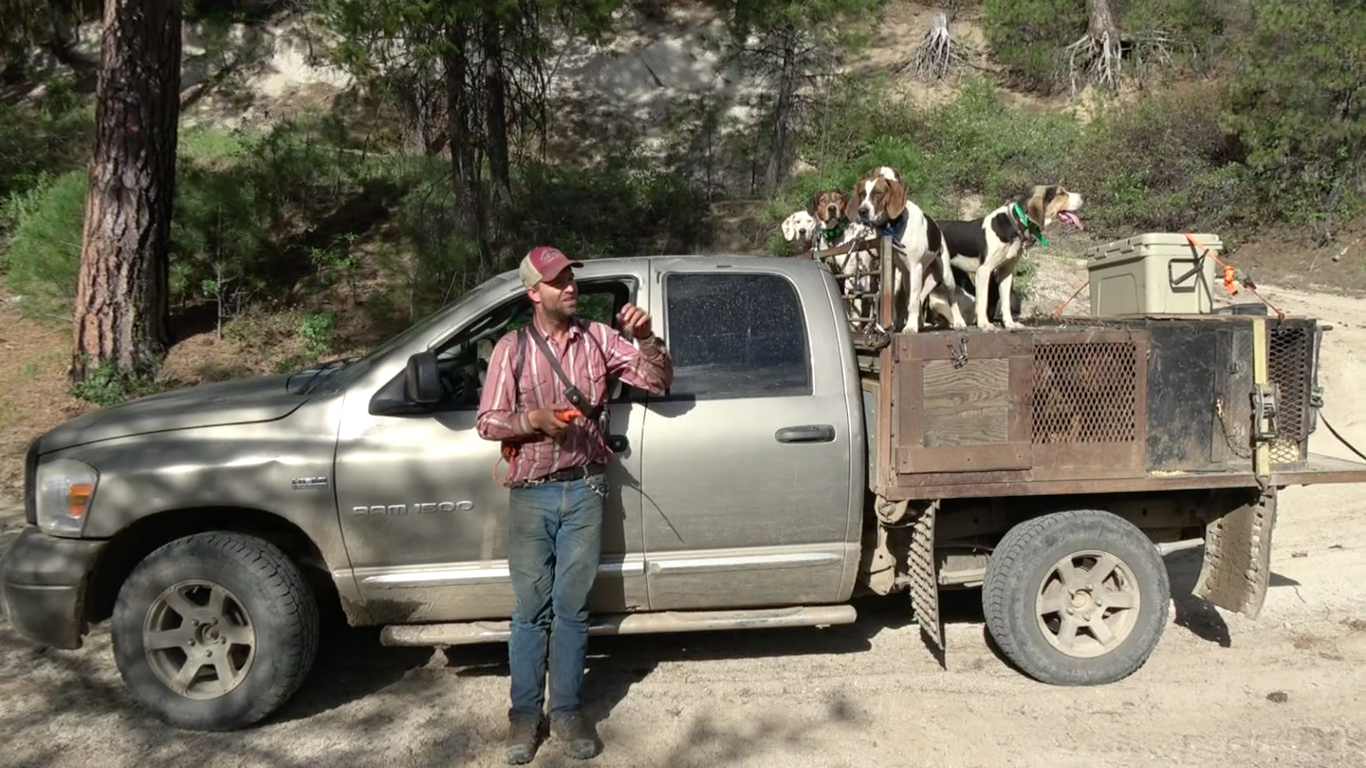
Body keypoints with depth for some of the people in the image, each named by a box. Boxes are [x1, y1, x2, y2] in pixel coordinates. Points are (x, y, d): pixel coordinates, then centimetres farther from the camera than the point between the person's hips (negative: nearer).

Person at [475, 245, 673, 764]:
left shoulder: (599, 338, 1)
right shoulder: (512, 348, -3)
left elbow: (659, 380, 1)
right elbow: (487, 422, -3)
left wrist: (646, 339, -17)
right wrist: (534, 419, -20)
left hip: (584, 491, 1)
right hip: (531, 494, -1)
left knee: (571, 607, 9)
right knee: (531, 609, 8)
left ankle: (567, 710, 22)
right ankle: (525, 713, 22)